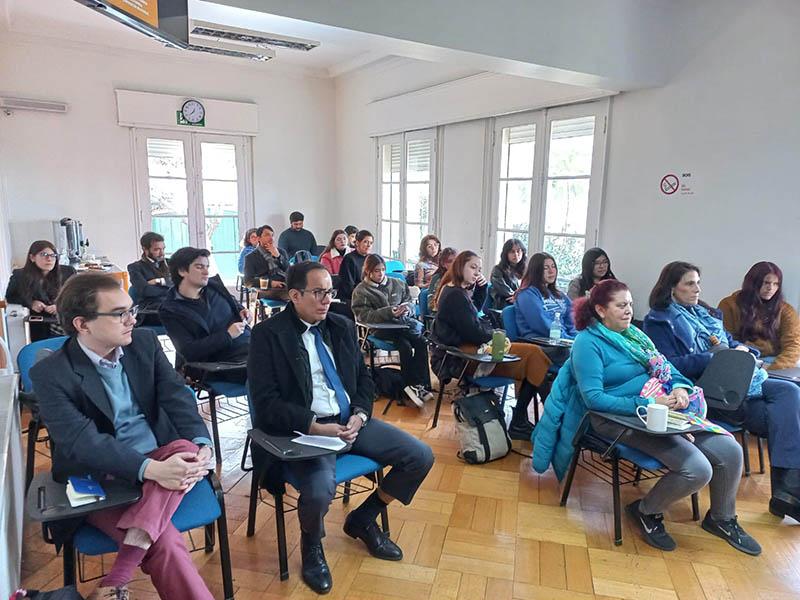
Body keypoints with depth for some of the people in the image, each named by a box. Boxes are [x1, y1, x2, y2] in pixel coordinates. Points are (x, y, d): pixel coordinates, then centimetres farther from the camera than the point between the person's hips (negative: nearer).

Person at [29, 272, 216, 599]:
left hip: (161, 458, 5)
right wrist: (151, 469, -35)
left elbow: (177, 396, -5)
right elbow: (83, 442, -21)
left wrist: (201, 447, -24)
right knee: (166, 544, -28)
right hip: (99, 480, -4)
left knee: (187, 447, -31)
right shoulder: (50, 373, -11)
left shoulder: (144, 342, 2)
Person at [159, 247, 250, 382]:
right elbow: (188, 352, -10)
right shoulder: (170, 310, -3)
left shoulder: (213, 284, 11)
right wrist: (227, 335, -15)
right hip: (229, 362, -6)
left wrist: (242, 311, 7)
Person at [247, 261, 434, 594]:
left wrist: (359, 415, -5)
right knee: (319, 491, -33)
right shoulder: (268, 333, -8)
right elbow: (266, 403, -12)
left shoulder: (342, 326, 10)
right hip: (304, 429, -6)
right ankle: (312, 545, 7)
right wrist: (316, 428, -21)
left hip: (350, 421, 6)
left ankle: (363, 518, 20)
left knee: (421, 457, -4)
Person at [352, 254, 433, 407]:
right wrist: (390, 312, -18)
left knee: (421, 342, -25)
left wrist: (407, 308, -8)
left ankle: (421, 385, -24)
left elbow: (410, 303, 19)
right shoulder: (360, 291, 7)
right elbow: (364, 315, -6)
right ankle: (414, 385, -24)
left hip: (403, 322, 4)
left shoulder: (398, 284, 19)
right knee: (405, 345, -30)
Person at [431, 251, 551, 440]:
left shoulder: (454, 290, 16)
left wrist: (481, 288, 16)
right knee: (533, 354, -15)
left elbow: (476, 309, 34)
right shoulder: (455, 295, -14)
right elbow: (472, 333, -18)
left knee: (532, 353, 9)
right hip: (464, 354, -11)